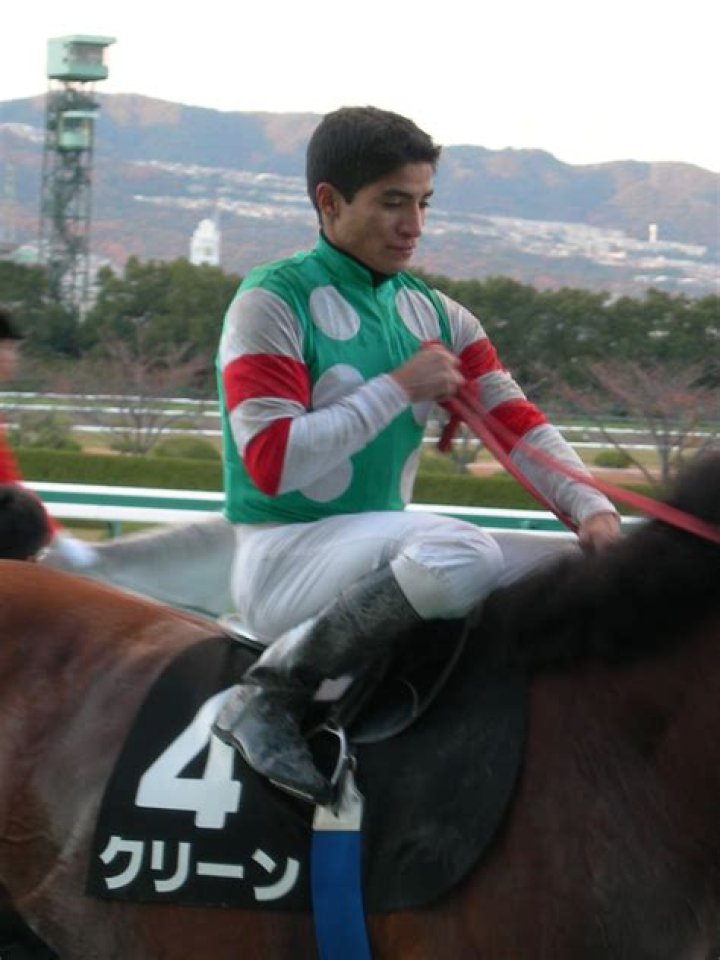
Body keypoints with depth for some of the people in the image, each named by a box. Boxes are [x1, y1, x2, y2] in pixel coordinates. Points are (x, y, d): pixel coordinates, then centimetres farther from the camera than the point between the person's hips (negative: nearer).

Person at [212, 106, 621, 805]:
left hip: (381, 551, 7)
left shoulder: (435, 316, 12)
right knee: (464, 555, -32)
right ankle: (275, 689, -19)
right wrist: (400, 387, -16)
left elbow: (519, 426, 6)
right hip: (283, 557, -7)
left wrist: (591, 508, -12)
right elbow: (272, 463, -18)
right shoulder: (271, 303, -9)